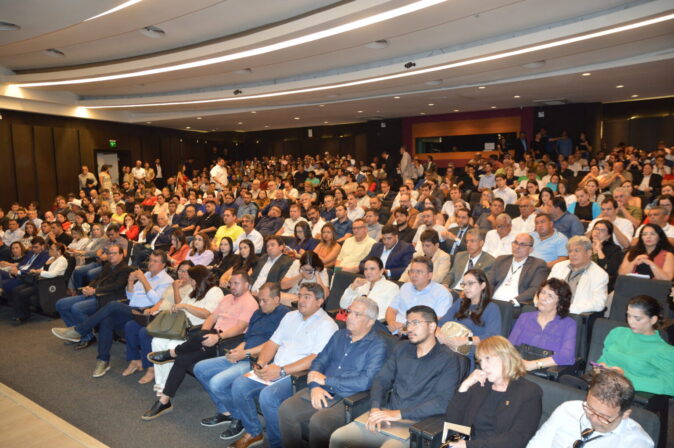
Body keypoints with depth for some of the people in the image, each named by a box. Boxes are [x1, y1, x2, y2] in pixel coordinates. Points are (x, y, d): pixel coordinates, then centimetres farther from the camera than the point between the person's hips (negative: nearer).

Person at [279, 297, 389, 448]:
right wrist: (315, 386, -8)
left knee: (318, 422, -30)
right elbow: (320, 360, 13)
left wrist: (325, 380, -11)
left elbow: (365, 382, -18)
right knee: (286, 410, -13)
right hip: (322, 391, 6)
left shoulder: (377, 346, -8)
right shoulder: (340, 335, 13)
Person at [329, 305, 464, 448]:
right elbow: (381, 380, 12)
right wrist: (375, 408, -8)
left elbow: (442, 401, -14)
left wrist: (399, 414, -18)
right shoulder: (401, 348, 13)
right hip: (386, 414, 5)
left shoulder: (448, 359, -4)